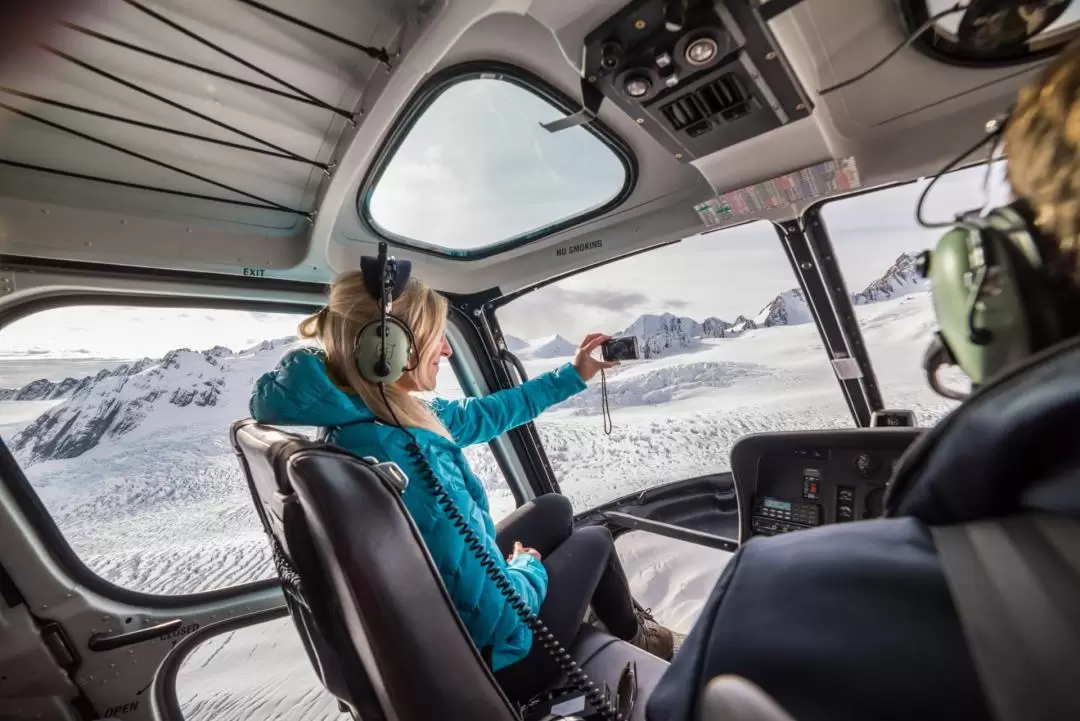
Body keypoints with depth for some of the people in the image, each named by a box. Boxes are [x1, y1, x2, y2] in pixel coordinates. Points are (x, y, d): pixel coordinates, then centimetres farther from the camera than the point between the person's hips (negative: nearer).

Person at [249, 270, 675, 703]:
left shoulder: (364, 417, -9)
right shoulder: (405, 458, -40)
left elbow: (485, 414, 2)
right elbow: (496, 614, -33)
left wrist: (573, 376, 10)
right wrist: (529, 568, -9)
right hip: (482, 658, -7)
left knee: (555, 509, 20)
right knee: (595, 541, 13)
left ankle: (614, 615, 49)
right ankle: (633, 637, 47)